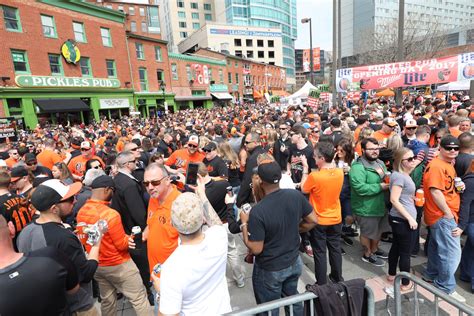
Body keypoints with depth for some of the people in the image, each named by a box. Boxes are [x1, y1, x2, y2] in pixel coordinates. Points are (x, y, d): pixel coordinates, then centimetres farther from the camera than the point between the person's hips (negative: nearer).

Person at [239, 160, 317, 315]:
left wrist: (244, 223, -13)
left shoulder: (257, 211, -31)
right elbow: (312, 221, -2)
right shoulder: (296, 195, -16)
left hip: (270, 270, -5)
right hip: (295, 262, 5)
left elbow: (255, 249, -23)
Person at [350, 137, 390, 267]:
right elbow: (360, 188, -34)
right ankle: (367, 254, 34)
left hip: (381, 205, 9)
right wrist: (380, 187, -25)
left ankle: (374, 249, 48)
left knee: (379, 230, 25)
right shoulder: (357, 167, -25)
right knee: (367, 233, 12)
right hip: (366, 208, -9)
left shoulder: (380, 163, 6)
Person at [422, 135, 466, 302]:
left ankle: (431, 274, 37)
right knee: (452, 253, -3)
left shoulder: (449, 165, 13)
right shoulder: (436, 166, -19)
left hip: (444, 215, 10)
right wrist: (448, 213, -18)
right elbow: (435, 191, -24)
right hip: (442, 216, -10)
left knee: (437, 248, 21)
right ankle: (446, 287, 12)